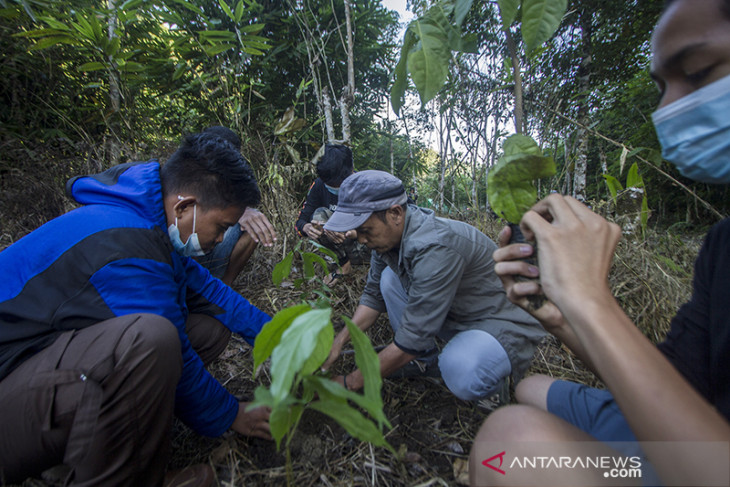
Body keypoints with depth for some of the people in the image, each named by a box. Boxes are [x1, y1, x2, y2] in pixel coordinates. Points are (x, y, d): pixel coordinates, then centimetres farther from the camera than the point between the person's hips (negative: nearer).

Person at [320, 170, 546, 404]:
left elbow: (412, 339, -30)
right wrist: (338, 342, -7)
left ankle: (494, 377, 2)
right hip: (452, 314, 8)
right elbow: (373, 296, 4)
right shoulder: (391, 233, -8)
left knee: (461, 374, -36)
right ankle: (426, 362, 7)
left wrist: (349, 382, -19)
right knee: (389, 277, -6)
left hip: (503, 323, -7)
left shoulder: (435, 247, -34)